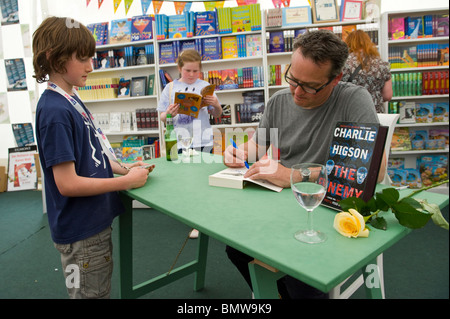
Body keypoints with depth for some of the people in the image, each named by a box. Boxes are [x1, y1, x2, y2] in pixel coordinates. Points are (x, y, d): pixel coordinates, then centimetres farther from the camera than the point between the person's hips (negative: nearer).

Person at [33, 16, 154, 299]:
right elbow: (67, 183, -25)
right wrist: (126, 181, -19)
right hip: (81, 233, -9)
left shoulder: (72, 100, 6)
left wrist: (122, 168, 2)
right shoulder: (55, 111, -23)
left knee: (101, 291, 26)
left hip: (96, 222, 9)